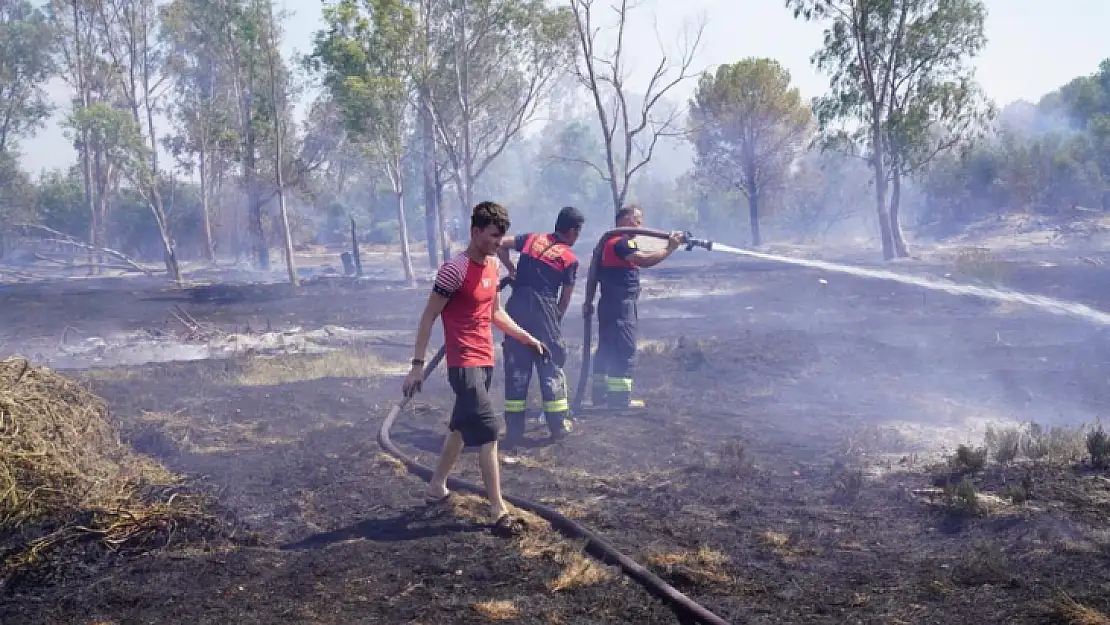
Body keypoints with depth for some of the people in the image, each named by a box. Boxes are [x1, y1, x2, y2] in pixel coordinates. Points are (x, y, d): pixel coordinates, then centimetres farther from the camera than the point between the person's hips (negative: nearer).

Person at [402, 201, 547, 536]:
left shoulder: (494, 265, 8)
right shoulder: (455, 269, -17)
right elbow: (429, 317, -14)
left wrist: (526, 337, 12)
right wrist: (418, 364, -16)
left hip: (485, 360, 9)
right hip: (464, 363, -9)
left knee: (462, 427, 19)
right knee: (488, 433, -12)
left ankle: (437, 486, 35)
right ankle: (499, 511, -8)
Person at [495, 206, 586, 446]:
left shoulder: (531, 238, 12)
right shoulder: (570, 259, 3)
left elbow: (500, 246, 12)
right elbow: (565, 299, 6)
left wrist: (512, 270, 20)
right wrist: (557, 318, 20)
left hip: (516, 307, 4)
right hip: (544, 310, -3)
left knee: (516, 368, 7)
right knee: (551, 367, 9)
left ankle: (514, 430, 8)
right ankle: (558, 425, 13)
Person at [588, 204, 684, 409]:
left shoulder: (609, 241, 18)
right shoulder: (621, 242, -15)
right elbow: (643, 260, -28)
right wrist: (669, 249, -27)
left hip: (609, 304, 10)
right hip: (621, 305, -10)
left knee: (607, 349, 12)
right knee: (625, 352, -7)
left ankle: (600, 394, 17)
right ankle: (620, 399, -7)